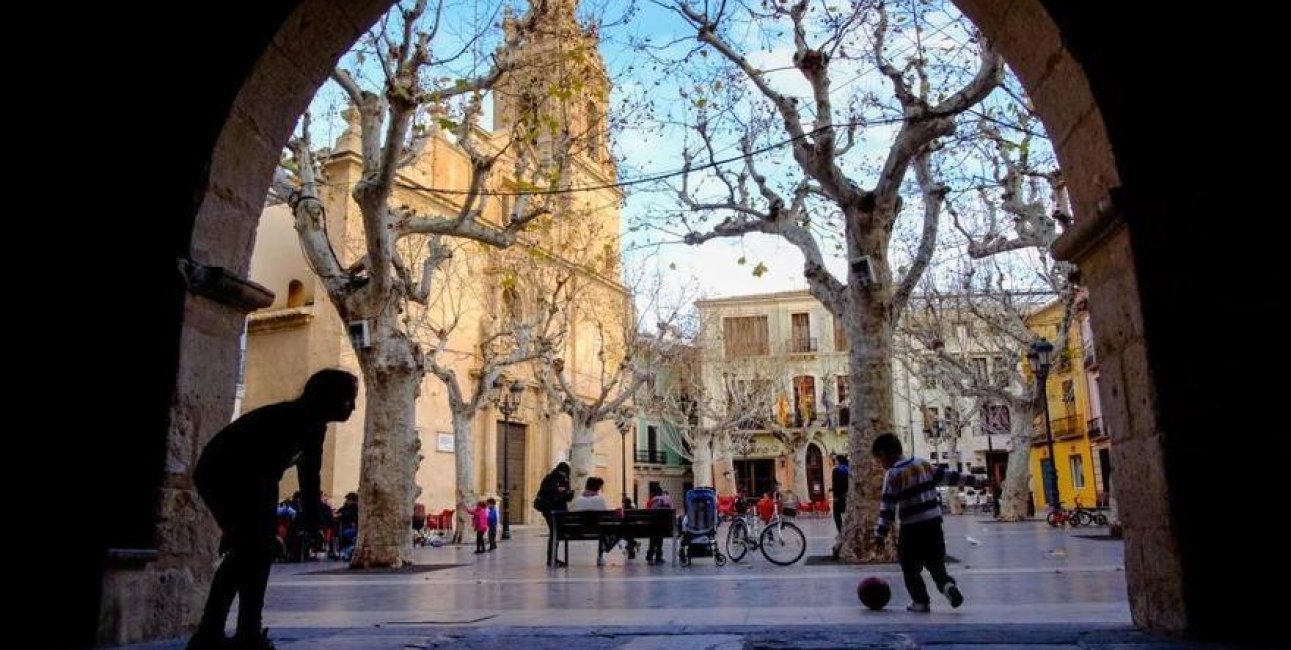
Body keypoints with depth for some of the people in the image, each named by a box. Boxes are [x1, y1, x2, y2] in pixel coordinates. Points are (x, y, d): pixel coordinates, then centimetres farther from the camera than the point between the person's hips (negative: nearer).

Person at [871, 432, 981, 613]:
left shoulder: (892, 474, -10)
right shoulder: (923, 464, 8)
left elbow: (887, 507, -12)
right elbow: (946, 475, 13)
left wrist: (880, 534, -10)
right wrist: (971, 480, 24)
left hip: (912, 527, -6)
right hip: (934, 522, 6)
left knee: (910, 567, 8)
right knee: (935, 561, 17)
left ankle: (920, 601, 10)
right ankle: (948, 585, -5)